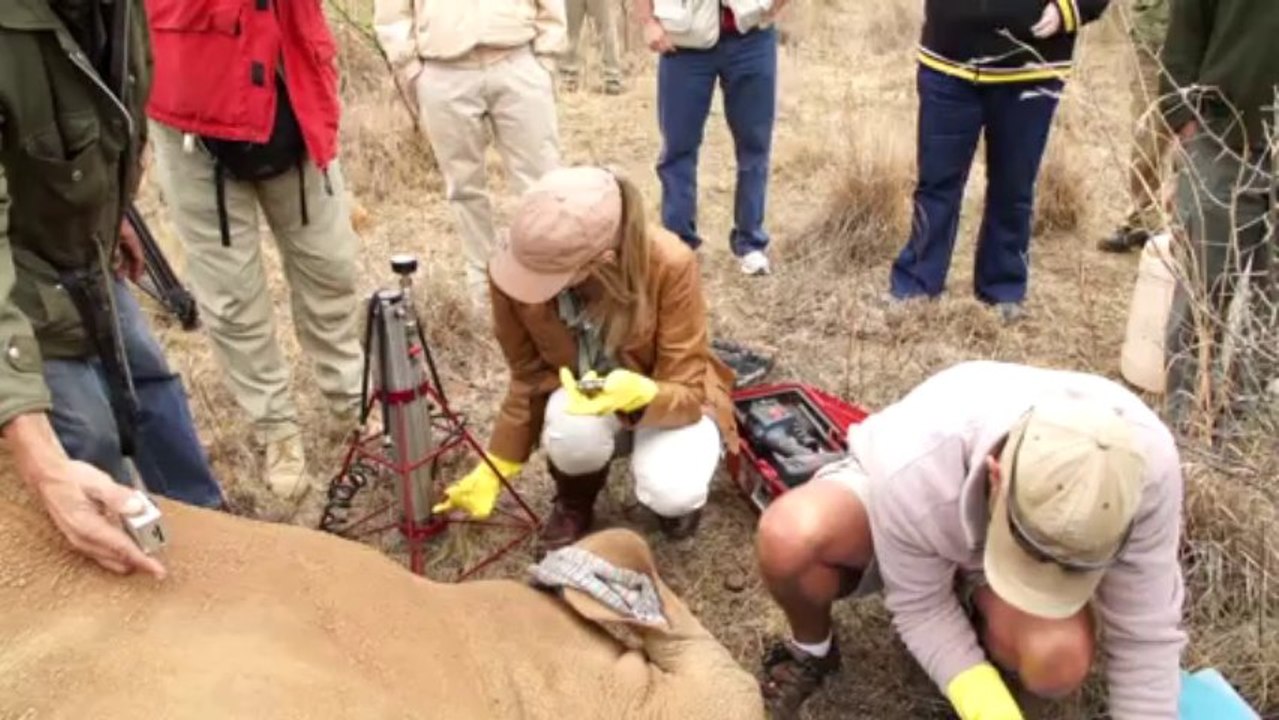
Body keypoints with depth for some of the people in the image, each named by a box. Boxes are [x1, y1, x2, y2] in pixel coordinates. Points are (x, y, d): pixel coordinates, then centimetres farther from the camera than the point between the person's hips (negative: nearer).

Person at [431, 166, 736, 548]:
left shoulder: (669, 266, -33)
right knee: (574, 430, -35)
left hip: (668, 397, -2)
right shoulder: (517, 269, -24)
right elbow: (529, 378, -7)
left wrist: (640, 395, -47)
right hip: (580, 391, 2)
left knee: (672, 494, -32)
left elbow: (687, 389, -24)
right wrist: (492, 471, -3)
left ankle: (675, 489, 8)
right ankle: (575, 499, 3)